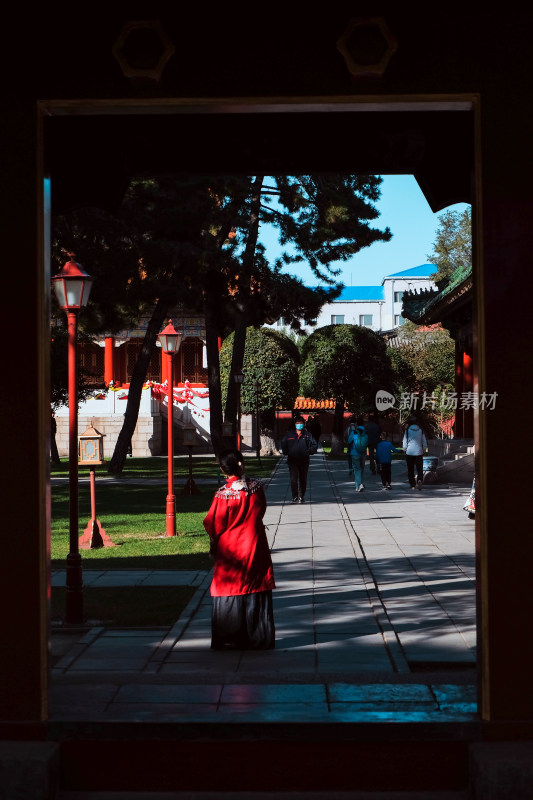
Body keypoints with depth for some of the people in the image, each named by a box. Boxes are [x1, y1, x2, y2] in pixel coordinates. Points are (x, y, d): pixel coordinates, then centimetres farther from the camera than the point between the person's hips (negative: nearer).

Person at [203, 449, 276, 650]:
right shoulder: (256, 486, -8)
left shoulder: (222, 495, -17)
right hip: (255, 548, 3)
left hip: (231, 552, -3)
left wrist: (214, 546, 10)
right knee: (256, 593, 11)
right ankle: (258, 638, 16)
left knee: (229, 594, 7)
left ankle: (229, 640, 10)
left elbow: (214, 525, -9)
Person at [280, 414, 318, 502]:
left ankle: (301, 497, 18)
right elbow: (283, 444, 15)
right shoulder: (289, 434, 6)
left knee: (303, 480, 8)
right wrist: (286, 452, 2)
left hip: (304, 461, 1)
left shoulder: (307, 435, 5)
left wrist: (309, 451, -8)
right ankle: (295, 497, -3)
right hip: (292, 461, -1)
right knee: (293, 479, -8)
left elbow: (314, 445, 6)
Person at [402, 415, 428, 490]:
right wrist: (423, 451, 17)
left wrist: (405, 450, 10)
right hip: (419, 453, 1)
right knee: (420, 469, 5)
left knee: (410, 470, 8)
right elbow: (425, 443, 7)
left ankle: (413, 485, 6)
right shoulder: (421, 430, 3)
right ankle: (419, 480, -22)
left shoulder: (407, 431, -4)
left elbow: (405, 443, -4)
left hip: (409, 452, -1)